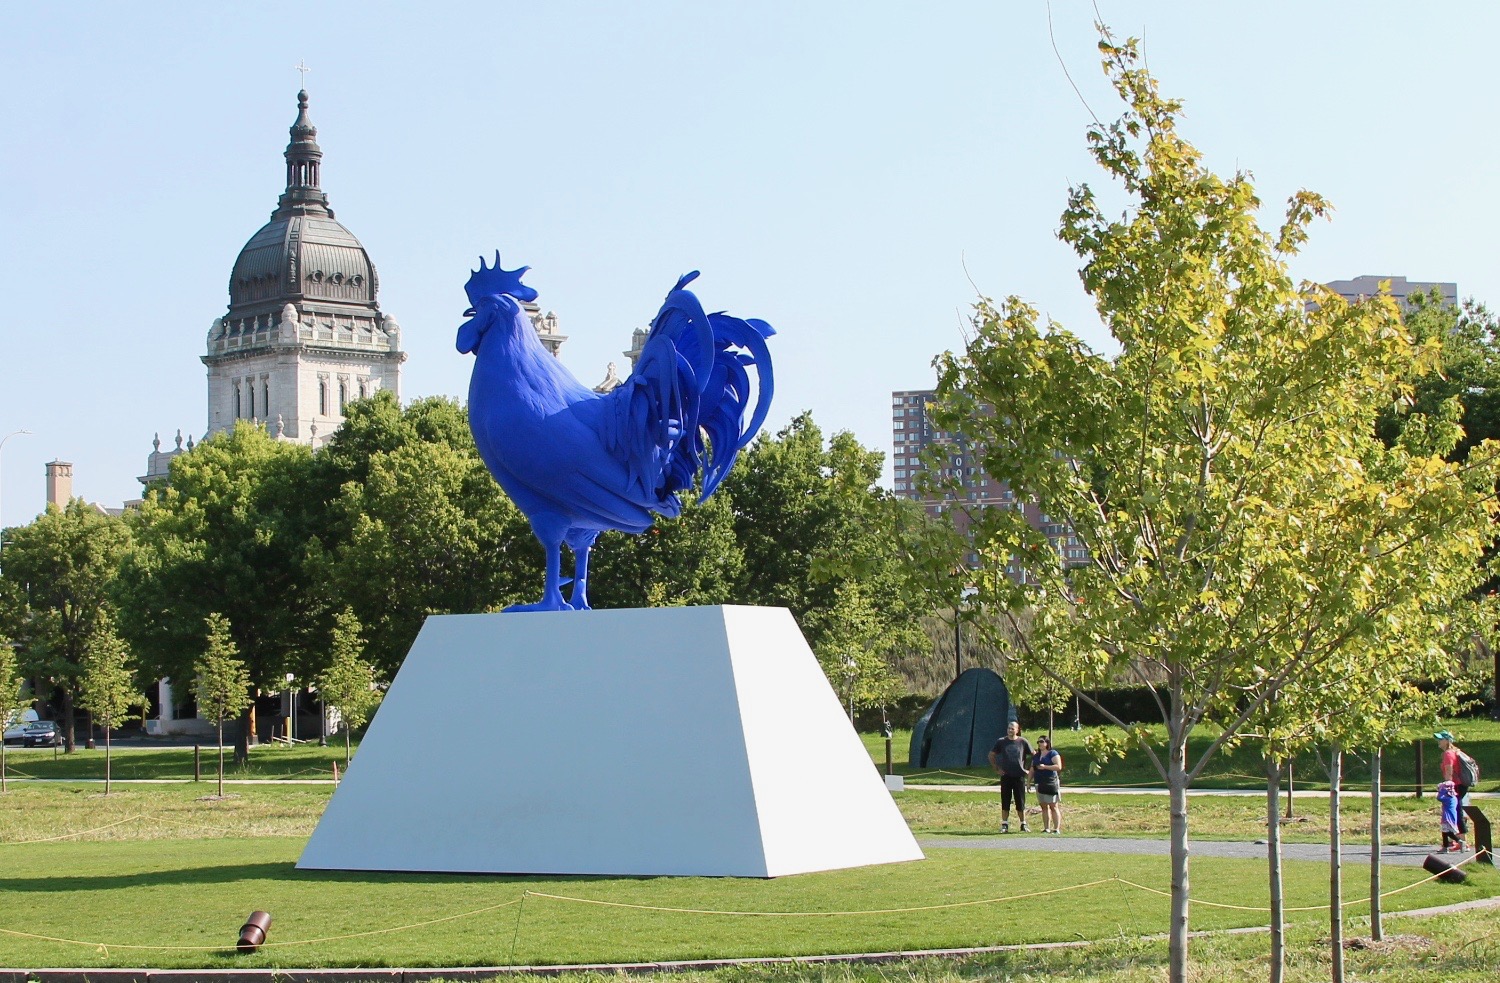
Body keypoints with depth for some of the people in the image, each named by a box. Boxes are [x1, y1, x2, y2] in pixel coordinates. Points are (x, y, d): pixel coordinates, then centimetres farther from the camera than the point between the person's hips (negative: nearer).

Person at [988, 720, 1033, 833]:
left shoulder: (1023, 742, 1)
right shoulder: (1001, 742, 3)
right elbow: (991, 755, 12)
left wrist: (1029, 770, 5)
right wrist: (997, 769, 5)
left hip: (1019, 776, -1)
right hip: (1006, 776, 1)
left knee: (1020, 802, 2)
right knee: (1005, 801, 2)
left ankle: (1023, 824, 10)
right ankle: (1004, 825, 7)